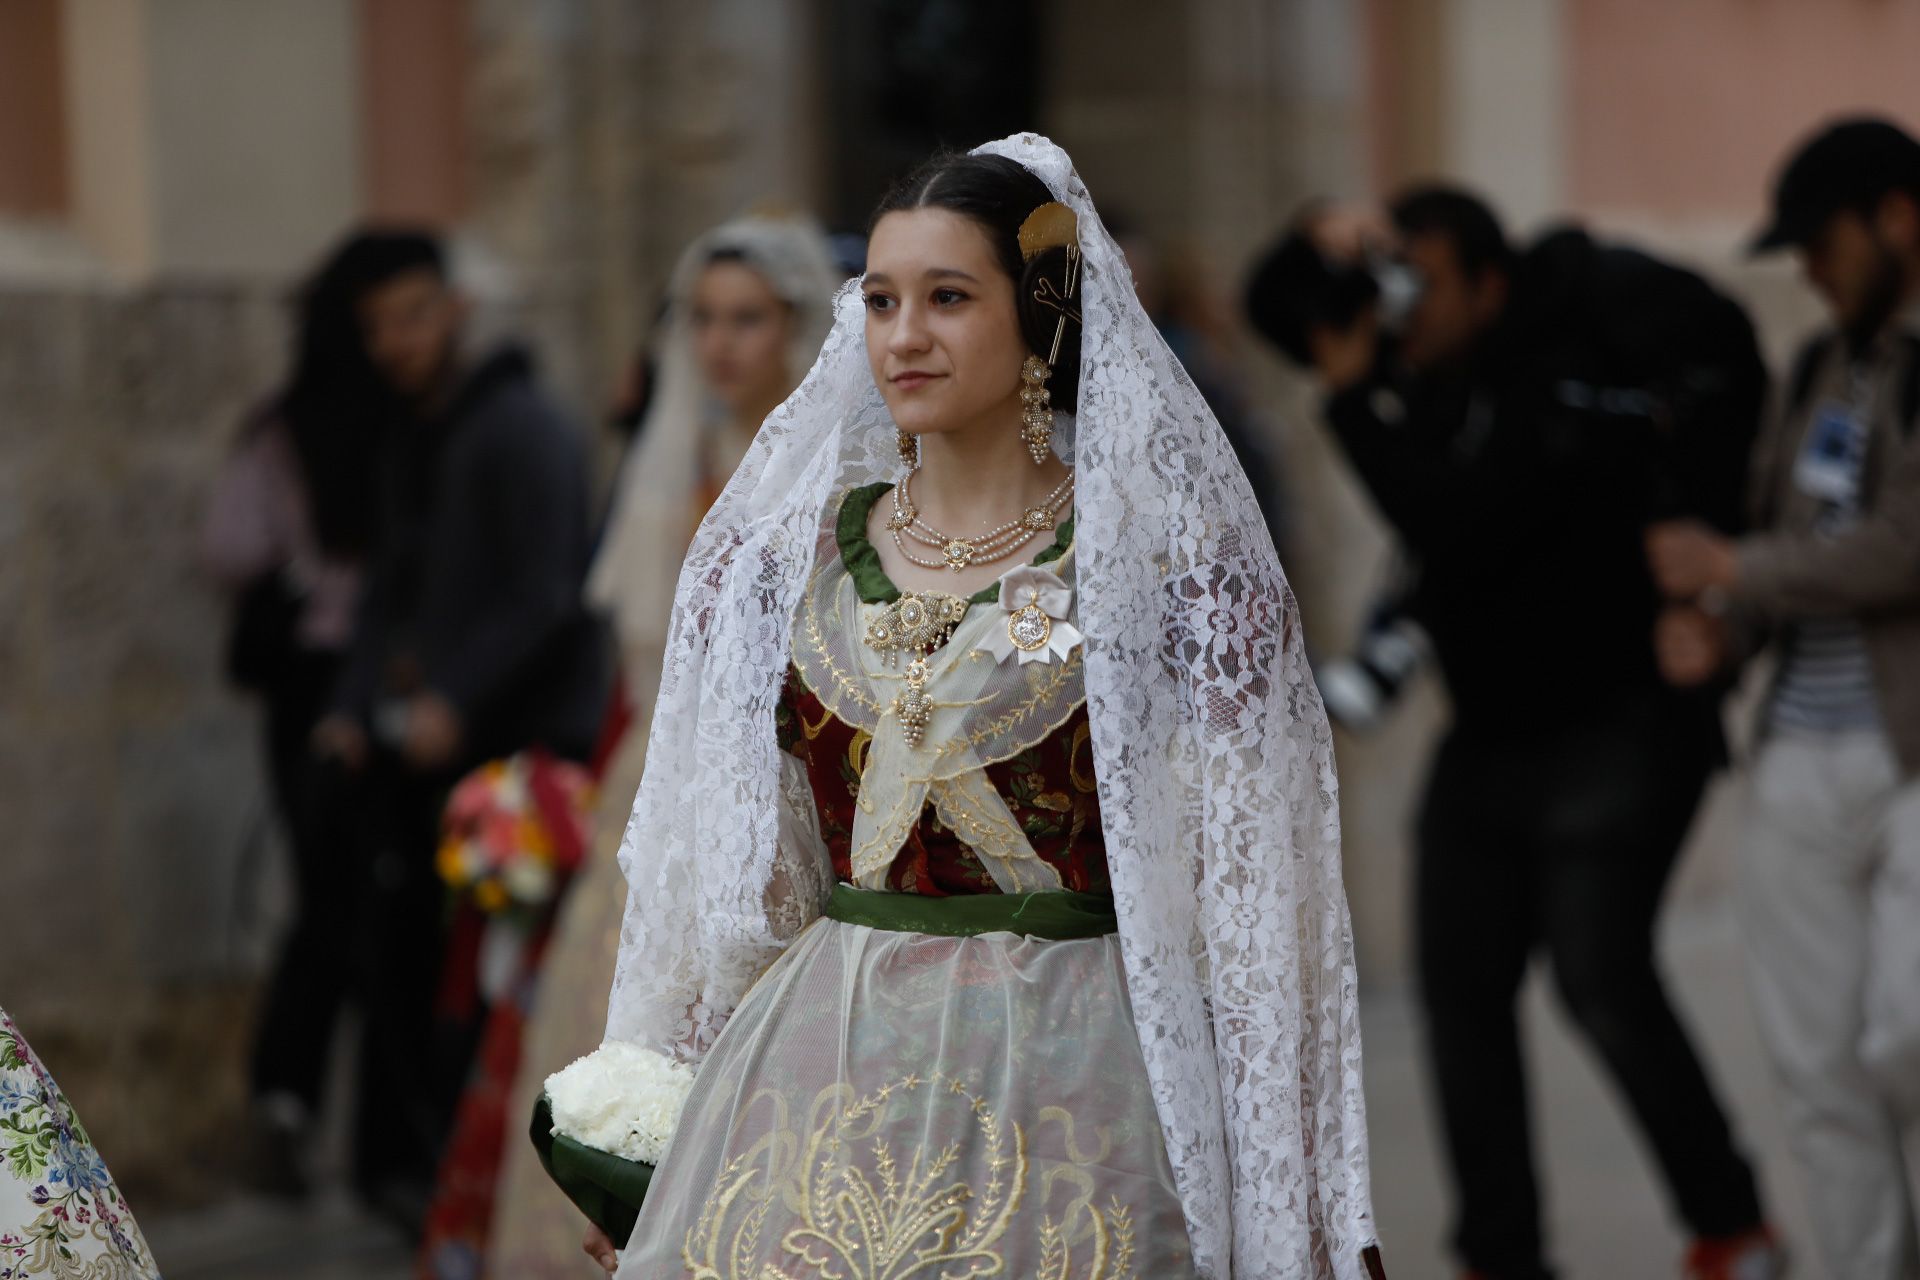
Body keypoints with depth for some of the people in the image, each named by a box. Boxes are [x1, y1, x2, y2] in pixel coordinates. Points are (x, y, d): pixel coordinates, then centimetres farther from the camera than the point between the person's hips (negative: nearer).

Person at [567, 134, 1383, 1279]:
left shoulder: (1162, 553, -4)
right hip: (818, 1079, 3)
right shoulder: (782, 550, 7)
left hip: (1064, 1088, -3)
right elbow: (724, 862, 13)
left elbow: (1245, 874, -5)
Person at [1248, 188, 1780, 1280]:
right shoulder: (1422, 366, 6)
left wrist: (1356, 397, -24)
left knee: (1600, 978, -19)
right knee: (1463, 993, 3)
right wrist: (1322, 250, -7)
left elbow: (1456, 526, -30)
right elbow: (1277, 311, 16)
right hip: (1490, 740, 9)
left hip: (1617, 730, -8)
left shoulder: (1555, 379, -19)